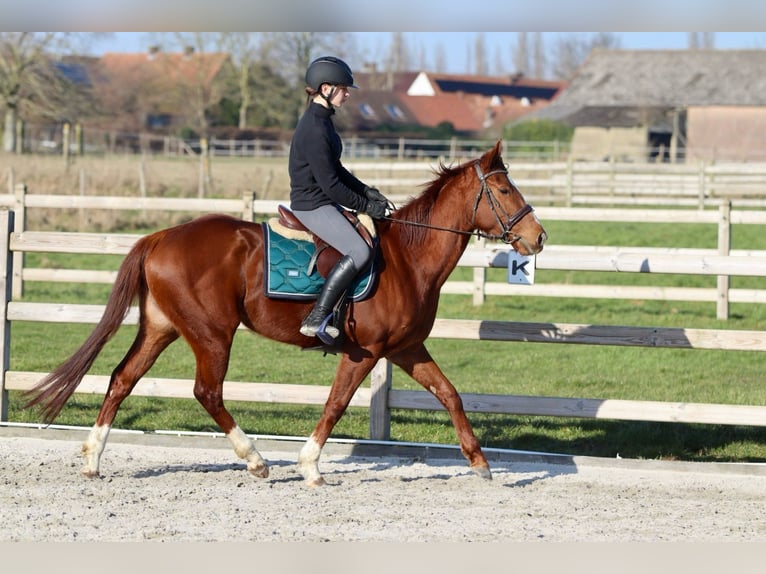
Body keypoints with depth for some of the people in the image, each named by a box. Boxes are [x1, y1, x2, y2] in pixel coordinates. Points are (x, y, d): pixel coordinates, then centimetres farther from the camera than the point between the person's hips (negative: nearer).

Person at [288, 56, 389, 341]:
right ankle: (316, 318, -20)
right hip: (312, 205, -11)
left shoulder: (322, 121, 11)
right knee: (359, 252, -22)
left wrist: (367, 192, 9)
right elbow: (329, 183, -22)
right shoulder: (314, 129, -22)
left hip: (323, 201, 11)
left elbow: (336, 169, 19)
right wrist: (365, 206, -14)